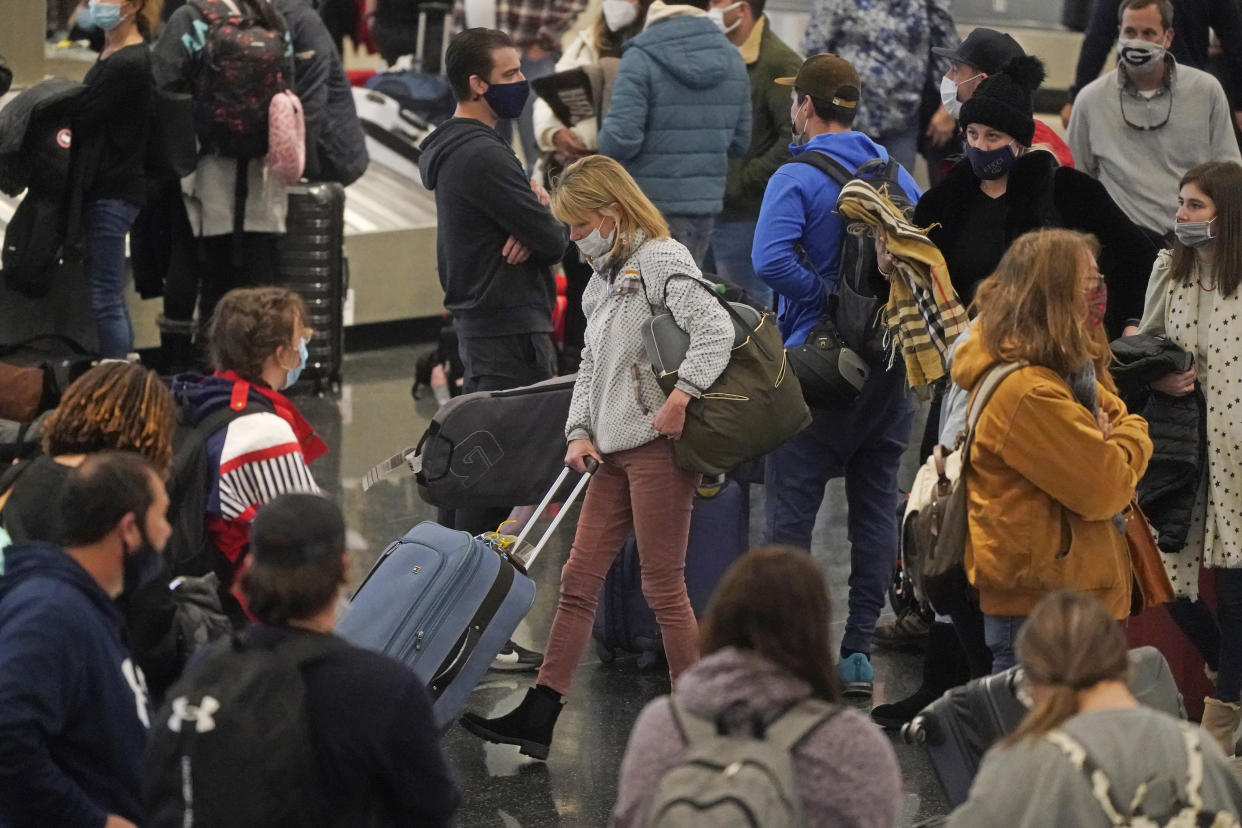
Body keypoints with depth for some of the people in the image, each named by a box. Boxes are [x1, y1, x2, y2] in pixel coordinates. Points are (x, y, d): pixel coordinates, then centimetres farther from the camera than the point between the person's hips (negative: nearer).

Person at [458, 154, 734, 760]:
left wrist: (680, 397, -30)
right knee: (580, 575, 6)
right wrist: (580, 432, 7)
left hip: (659, 446, -9)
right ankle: (540, 716, 6)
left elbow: (715, 330, -22)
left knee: (662, 585, -4)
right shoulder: (602, 282, 19)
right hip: (613, 451, 9)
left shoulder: (662, 261, -9)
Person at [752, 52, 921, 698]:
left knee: (791, 506, 0)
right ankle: (859, 652, 11)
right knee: (876, 506, 9)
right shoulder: (894, 172, 8)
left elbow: (771, 260, -26)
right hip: (889, 361, 6)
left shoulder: (797, 178, -11)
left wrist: (830, 294, -15)